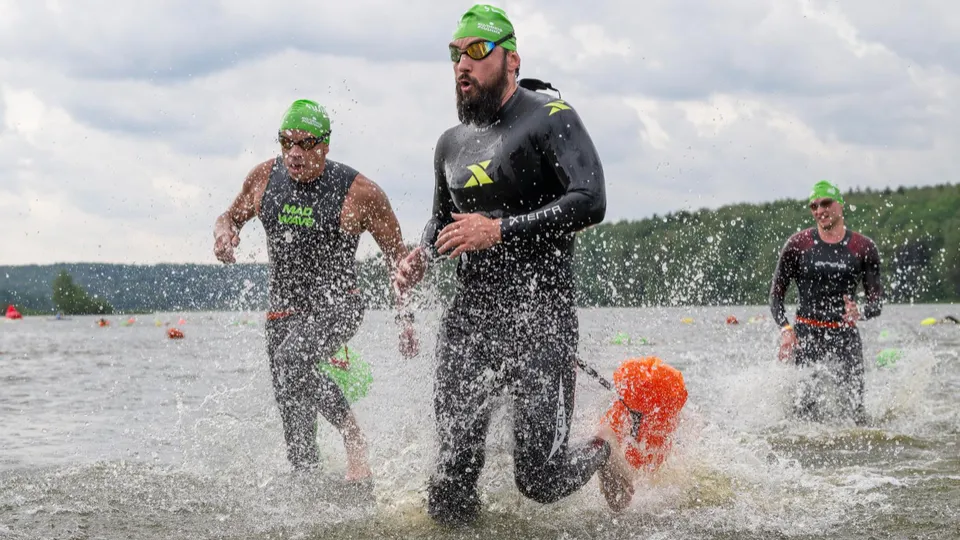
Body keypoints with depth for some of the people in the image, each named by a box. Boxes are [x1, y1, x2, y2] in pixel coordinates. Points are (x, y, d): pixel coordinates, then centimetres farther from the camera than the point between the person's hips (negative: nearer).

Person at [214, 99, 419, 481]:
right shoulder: (265, 177, -1)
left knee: (291, 362, -32)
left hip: (338, 304, -5)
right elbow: (231, 216, 17)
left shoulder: (359, 192, -13)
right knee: (295, 421, 4)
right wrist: (224, 232, -8)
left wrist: (405, 317, -11)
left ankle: (353, 438, -18)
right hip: (285, 309, 5)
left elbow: (398, 255, -4)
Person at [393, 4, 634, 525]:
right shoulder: (452, 144, 17)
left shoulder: (549, 118, -4)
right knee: (451, 488, -4)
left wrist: (500, 230, -20)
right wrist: (420, 256, 10)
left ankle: (601, 453, 22)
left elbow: (589, 203, -16)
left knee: (538, 480, -10)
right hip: (468, 316, 6)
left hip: (540, 313, -5)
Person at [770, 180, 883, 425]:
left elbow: (877, 300, 5)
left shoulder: (863, 247, 4)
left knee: (854, 406, -9)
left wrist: (861, 313, -19)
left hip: (845, 334, 0)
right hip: (806, 334, 0)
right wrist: (785, 329, -10)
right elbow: (776, 293, 7)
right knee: (806, 407, -10)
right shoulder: (798, 244, 4)